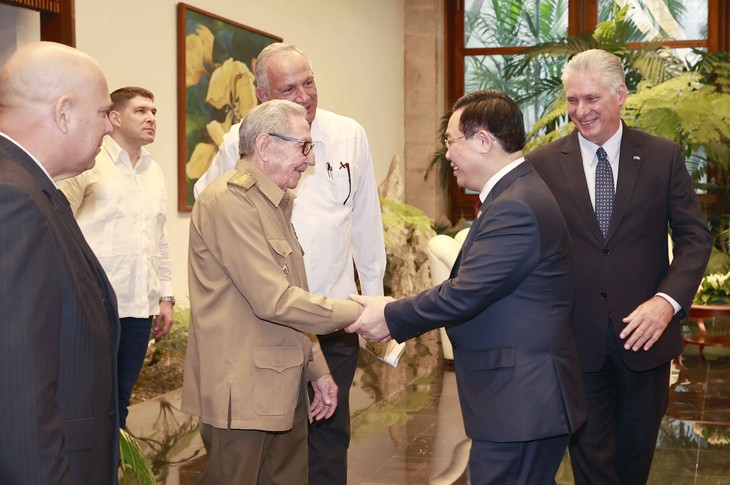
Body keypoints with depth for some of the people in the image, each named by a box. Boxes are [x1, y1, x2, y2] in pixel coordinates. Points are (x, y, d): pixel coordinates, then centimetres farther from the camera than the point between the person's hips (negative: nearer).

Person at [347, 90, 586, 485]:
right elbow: (473, 286, 12)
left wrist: (391, 317, -10)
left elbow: (464, 294, -23)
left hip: (520, 402, -10)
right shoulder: (518, 193, 12)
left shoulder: (515, 208, -21)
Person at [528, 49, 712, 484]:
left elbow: (696, 236, -2)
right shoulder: (543, 164, -3)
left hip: (645, 332, 1)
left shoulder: (664, 157, -1)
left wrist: (668, 301, -16)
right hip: (577, 337, -1)